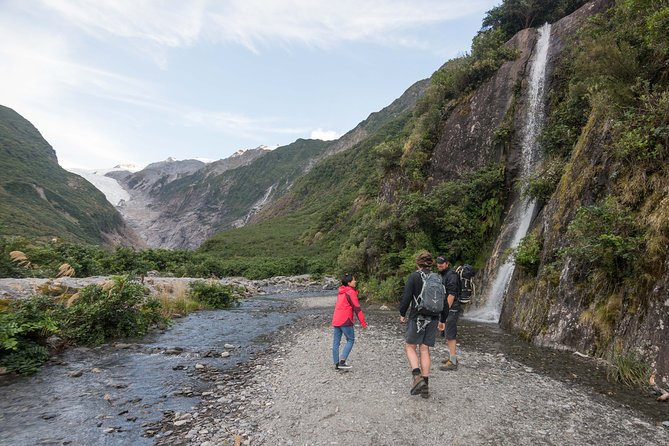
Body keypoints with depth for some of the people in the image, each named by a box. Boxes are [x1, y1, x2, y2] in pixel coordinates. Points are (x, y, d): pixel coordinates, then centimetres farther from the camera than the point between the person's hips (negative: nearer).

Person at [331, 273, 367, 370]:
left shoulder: (341, 292, 15)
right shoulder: (351, 292, -11)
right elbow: (357, 308, -13)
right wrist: (363, 322, -10)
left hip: (336, 320, 8)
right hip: (345, 321, -8)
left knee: (336, 342, 8)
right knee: (350, 340, 3)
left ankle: (336, 363, 13)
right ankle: (342, 361, -6)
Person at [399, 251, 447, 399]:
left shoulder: (414, 276, -9)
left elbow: (406, 297, -12)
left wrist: (402, 314, 2)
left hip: (417, 318, -4)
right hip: (433, 319, 4)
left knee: (410, 347, 9)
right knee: (424, 350, 10)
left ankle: (417, 376, -10)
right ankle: (425, 385, 11)